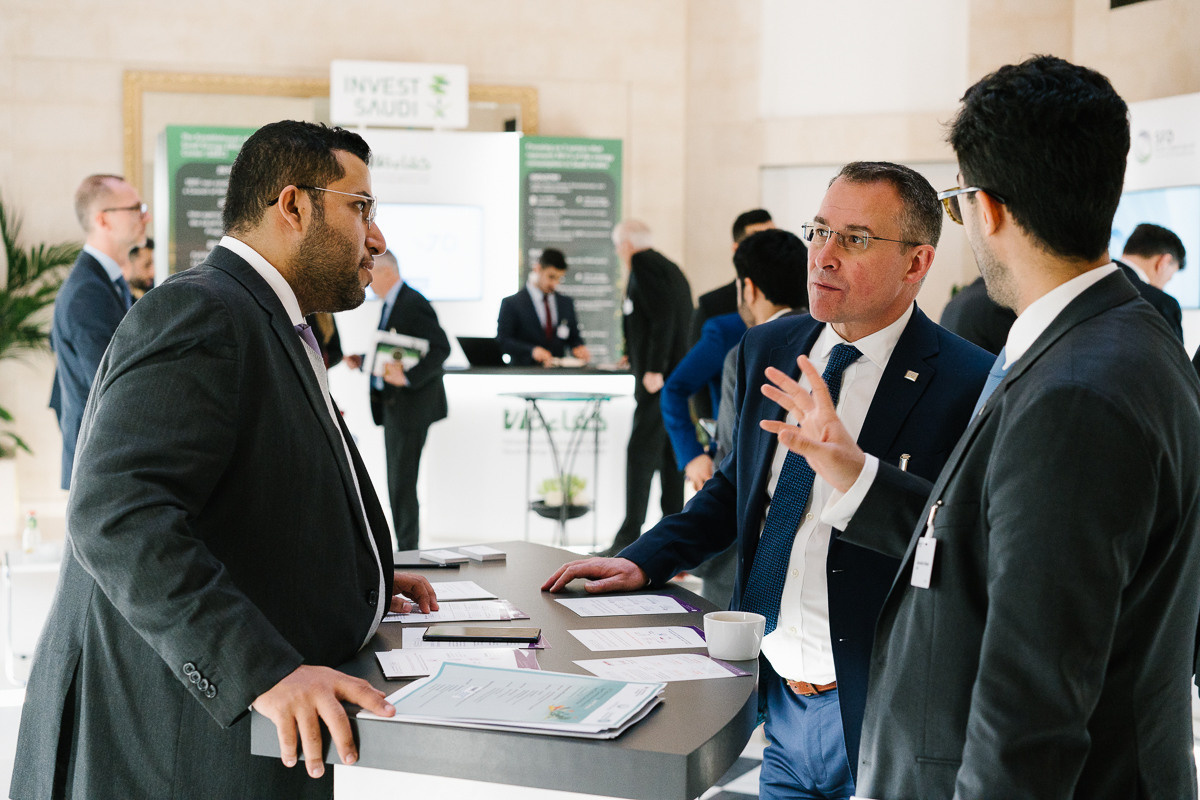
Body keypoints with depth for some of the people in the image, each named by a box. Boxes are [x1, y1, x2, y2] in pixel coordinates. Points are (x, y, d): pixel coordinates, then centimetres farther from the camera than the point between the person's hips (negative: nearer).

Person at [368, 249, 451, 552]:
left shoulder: (414, 304, -15)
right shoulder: (390, 305, 16)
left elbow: (440, 348, -22)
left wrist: (407, 377, -29)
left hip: (411, 406, -10)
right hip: (392, 405, 10)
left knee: (402, 483, -7)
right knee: (397, 482, 13)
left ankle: (408, 548, 0)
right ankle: (405, 548, 19)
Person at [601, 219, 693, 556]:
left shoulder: (643, 264, -8)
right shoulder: (668, 266, 20)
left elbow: (663, 315, -19)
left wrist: (654, 368, -21)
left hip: (658, 378, -10)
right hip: (678, 374, 10)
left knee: (641, 452, -10)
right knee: (670, 452, 12)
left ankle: (629, 535, -12)